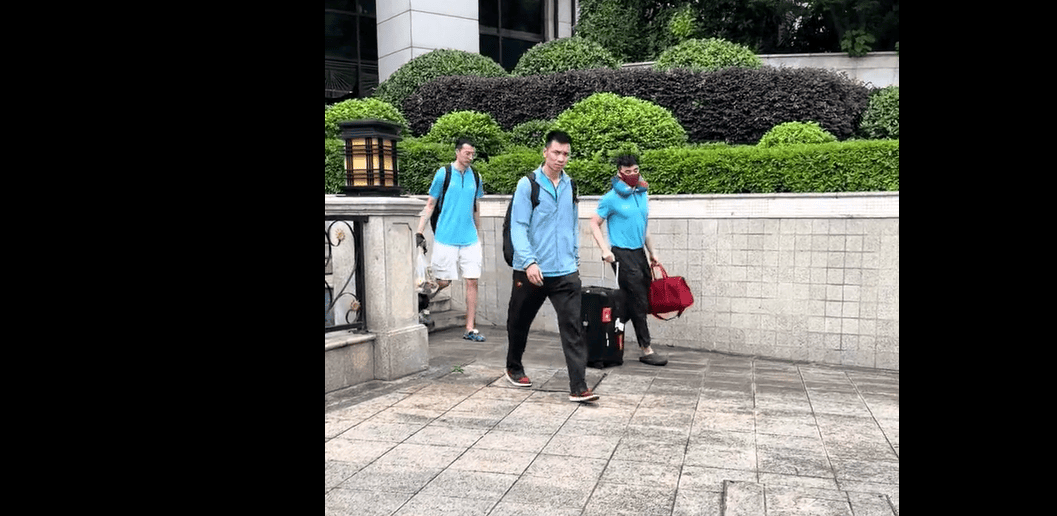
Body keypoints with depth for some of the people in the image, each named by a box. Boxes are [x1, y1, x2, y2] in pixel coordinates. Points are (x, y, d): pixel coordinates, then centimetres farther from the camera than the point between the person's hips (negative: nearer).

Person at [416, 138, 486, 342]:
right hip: (446, 238, -4)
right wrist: (419, 232, -4)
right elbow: (430, 205, 2)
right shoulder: (443, 174, -2)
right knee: (443, 282, -3)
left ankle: (470, 329, 6)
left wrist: (478, 237, 22)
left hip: (470, 239, 4)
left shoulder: (475, 177, 10)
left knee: (472, 281, -1)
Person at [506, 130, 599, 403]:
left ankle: (578, 387, -8)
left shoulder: (571, 186, 7)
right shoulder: (528, 184, -7)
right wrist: (529, 261, -21)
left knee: (572, 327, -8)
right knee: (519, 322, 15)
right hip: (530, 270, -2)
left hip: (565, 271, 3)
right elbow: (518, 227, -12)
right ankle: (514, 368, 39)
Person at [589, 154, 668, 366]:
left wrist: (652, 251, 19)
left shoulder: (642, 194, 10)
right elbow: (594, 224, -6)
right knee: (639, 303, -6)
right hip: (622, 255, -7)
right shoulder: (611, 198, -9)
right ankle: (646, 350, 2)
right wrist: (605, 251, -15)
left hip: (639, 253, 7)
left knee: (645, 301, 9)